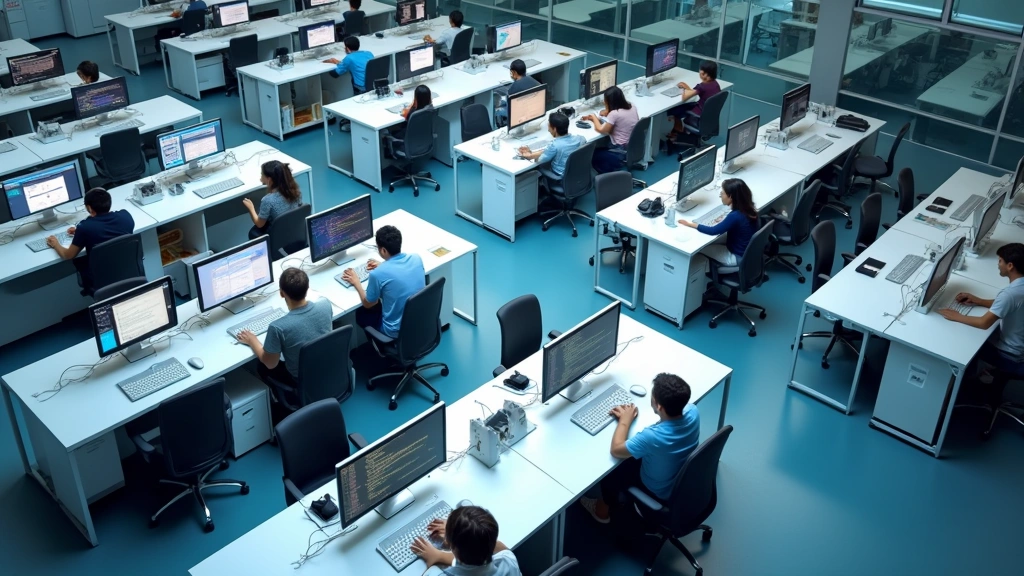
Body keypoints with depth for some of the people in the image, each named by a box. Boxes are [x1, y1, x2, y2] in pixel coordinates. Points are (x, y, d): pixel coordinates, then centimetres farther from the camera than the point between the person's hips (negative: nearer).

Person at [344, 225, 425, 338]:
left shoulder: (378, 274, -25)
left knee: (360, 314, 22)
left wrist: (356, 282, 6)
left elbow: (368, 304, -7)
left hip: (397, 331, -5)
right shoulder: (416, 258, -10)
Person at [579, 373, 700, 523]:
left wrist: (625, 420, -9)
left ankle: (603, 510, 43)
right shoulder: (692, 411, -24)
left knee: (611, 468, 17)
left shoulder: (653, 436, -42)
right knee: (634, 454, 26)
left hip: (661, 492, -5)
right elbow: (675, 406, 3)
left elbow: (616, 450, -24)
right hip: (685, 479, 6)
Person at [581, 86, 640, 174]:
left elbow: (601, 130, -14)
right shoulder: (632, 107, 1)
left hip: (621, 153, -8)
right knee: (600, 149, 25)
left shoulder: (614, 114, -23)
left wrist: (594, 117, 2)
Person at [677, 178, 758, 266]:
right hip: (748, 252, 8)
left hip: (739, 257, -8)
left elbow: (713, 231, -21)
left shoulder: (735, 216, -30)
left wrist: (690, 224, -14)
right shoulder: (748, 208, -6)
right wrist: (725, 220, 3)